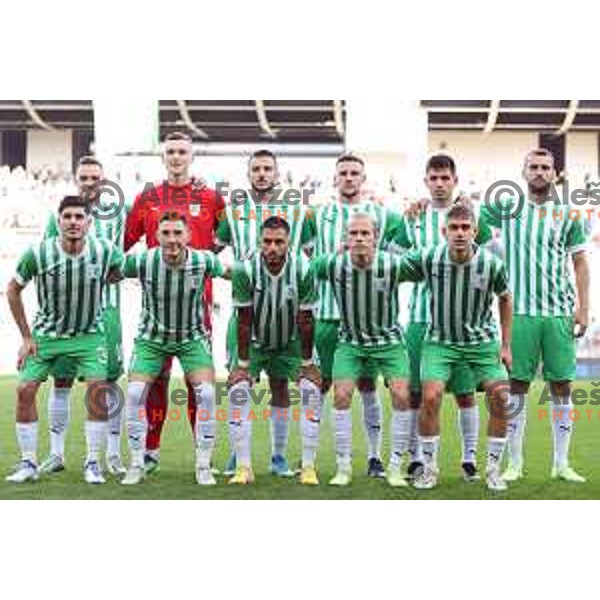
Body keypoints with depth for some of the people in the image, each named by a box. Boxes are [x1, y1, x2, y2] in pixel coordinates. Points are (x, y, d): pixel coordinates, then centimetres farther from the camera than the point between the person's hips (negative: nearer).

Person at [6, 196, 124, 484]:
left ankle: (93, 463, 0)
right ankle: (29, 463, 9)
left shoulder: (104, 250, -17)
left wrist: (98, 284, -6)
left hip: (88, 335, 0)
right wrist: (26, 337, -4)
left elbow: (120, 269, 9)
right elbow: (13, 290, -3)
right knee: (25, 390, -7)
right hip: (46, 334, 0)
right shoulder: (37, 254, -19)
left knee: (98, 389, -15)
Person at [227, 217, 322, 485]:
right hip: (254, 341, -1)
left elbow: (305, 319, -13)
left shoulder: (302, 269, -20)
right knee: (238, 390, -17)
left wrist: (307, 361, -9)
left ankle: (308, 466, -4)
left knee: (312, 390, -13)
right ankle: (243, 467, -9)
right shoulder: (245, 269, -23)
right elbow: (244, 320, -16)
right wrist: (243, 362, -14)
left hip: (289, 342, 1)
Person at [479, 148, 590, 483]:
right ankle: (515, 463, 9)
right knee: (517, 385, 0)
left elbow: (580, 263, 8)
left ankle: (562, 464, 12)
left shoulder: (567, 215, 8)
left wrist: (583, 307, 0)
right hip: (520, 311, -1)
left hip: (560, 313, 1)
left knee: (562, 385, 3)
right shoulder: (508, 208, 8)